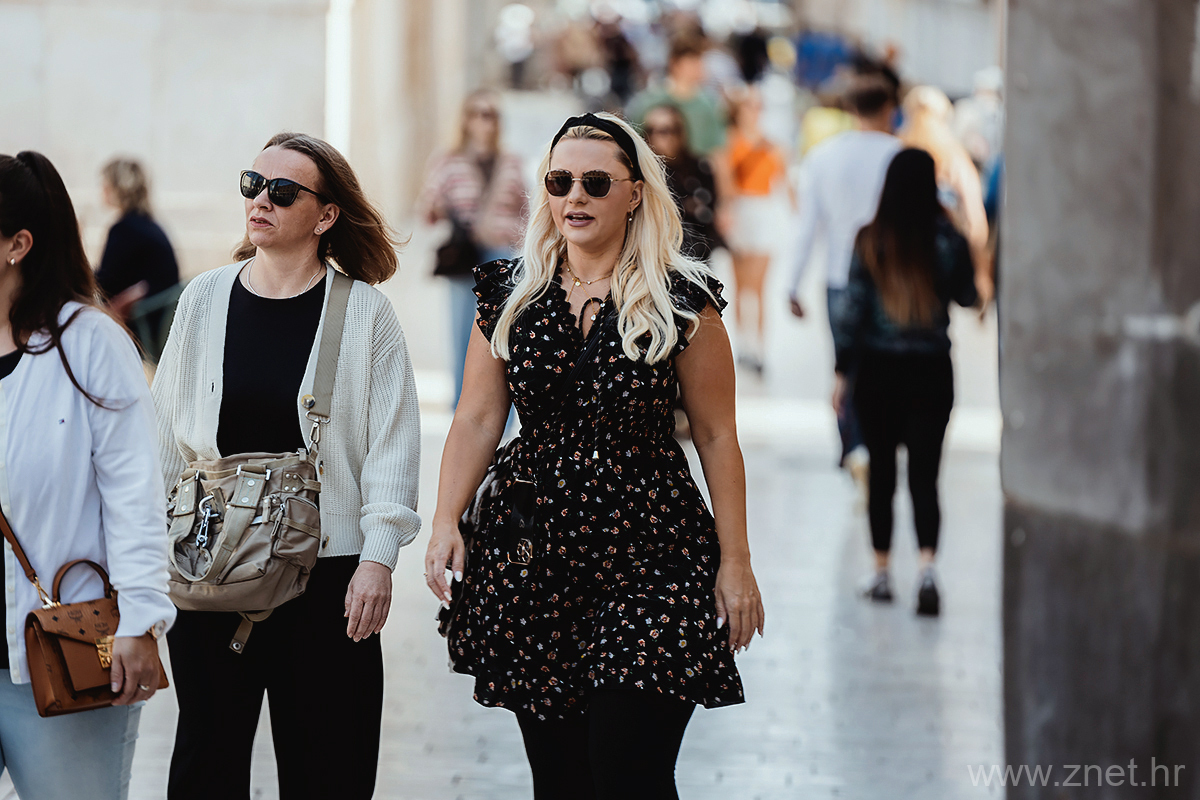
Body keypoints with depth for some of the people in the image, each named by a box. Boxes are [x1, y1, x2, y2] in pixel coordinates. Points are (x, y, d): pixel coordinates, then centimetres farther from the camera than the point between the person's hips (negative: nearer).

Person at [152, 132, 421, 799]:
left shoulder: (364, 311, -1)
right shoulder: (205, 300, 7)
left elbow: (392, 443, -3)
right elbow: (168, 431, 11)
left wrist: (378, 558, -10)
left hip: (327, 569, -2)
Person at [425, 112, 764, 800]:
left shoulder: (682, 302, -1)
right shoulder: (510, 295, 8)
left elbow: (716, 436, 1)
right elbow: (477, 420, 8)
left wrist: (735, 560, -1)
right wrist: (446, 523, -4)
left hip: (648, 559, -3)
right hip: (532, 555, 3)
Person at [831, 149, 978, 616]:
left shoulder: (870, 242, -6)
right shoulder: (949, 240, -6)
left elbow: (854, 309, -6)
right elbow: (968, 297, 9)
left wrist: (842, 372, 0)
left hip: (878, 370, 0)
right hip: (932, 371, 0)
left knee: (882, 473, 12)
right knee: (925, 475, 0)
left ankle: (881, 573, 19)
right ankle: (927, 567, -19)